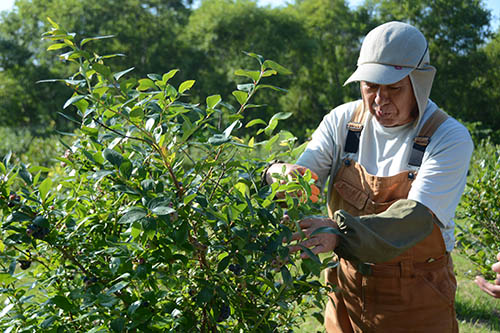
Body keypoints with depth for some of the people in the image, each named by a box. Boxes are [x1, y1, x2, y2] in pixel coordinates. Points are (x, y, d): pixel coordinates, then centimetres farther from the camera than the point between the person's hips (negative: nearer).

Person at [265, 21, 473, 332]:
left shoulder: (450, 138, -16)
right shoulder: (343, 121, -4)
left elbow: (417, 217, -28)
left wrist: (341, 234, -44)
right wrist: (283, 174, -31)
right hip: (348, 291, 3)